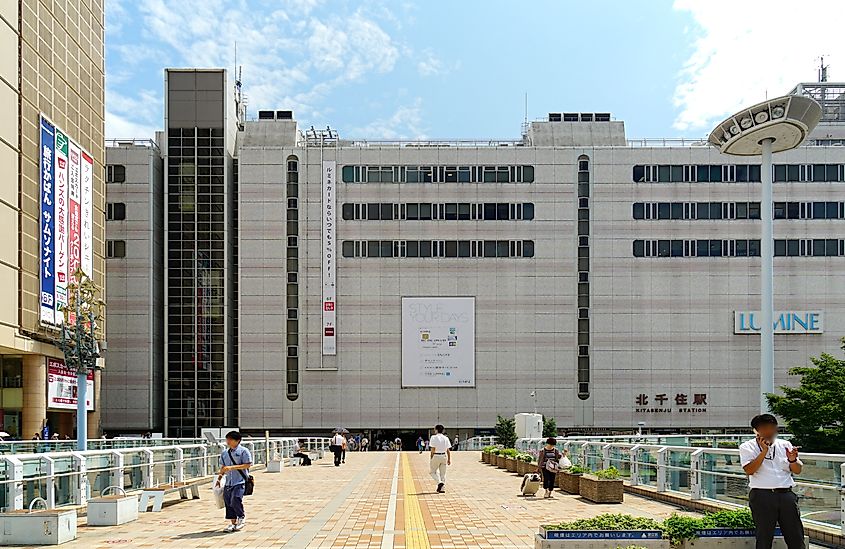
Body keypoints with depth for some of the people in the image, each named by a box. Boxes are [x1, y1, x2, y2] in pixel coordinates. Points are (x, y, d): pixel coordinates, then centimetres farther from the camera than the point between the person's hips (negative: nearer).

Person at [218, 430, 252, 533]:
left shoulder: (243, 451, -6)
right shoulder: (224, 453, 13)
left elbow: (247, 465, -13)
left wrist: (231, 467, -18)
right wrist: (219, 478, 14)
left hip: (240, 482, -6)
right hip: (228, 481, 6)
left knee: (235, 500, -19)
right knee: (228, 502, 5)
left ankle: (242, 517, 7)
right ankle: (233, 523, 16)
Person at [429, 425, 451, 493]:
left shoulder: (434, 438, -9)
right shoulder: (446, 438, 5)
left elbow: (433, 449, -11)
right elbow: (448, 450, 5)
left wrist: (431, 459, -6)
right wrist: (449, 459, 11)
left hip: (436, 456, -4)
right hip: (444, 456, 4)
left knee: (432, 471, 10)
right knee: (443, 473, 11)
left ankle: (439, 482, -12)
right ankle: (442, 488, 9)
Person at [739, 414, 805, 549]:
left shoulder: (785, 445, 15)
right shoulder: (747, 447, 4)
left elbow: (797, 471, 13)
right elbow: (749, 470, -10)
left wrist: (793, 460, -9)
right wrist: (764, 451, -15)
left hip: (786, 494, 3)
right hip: (762, 496, -3)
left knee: (796, 537, 3)